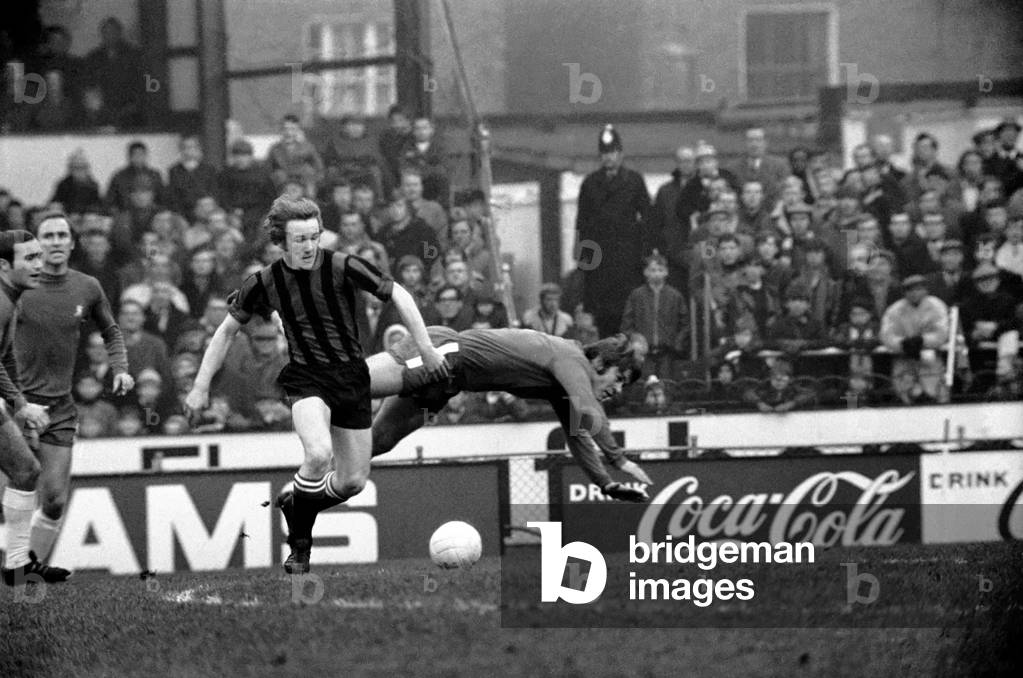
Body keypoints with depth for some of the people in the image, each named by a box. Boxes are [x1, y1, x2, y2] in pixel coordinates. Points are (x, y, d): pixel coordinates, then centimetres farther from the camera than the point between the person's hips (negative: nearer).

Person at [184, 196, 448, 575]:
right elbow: (228, 330, 8)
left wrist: (426, 348, -5)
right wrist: (201, 387, 7)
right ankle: (299, 546, -14)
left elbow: (398, 296, -2)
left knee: (353, 483, 4)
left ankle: (296, 503, 35)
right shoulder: (264, 284, -6)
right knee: (319, 454, -31)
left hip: (351, 376, 2)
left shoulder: (342, 268, -11)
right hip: (304, 377, -2)